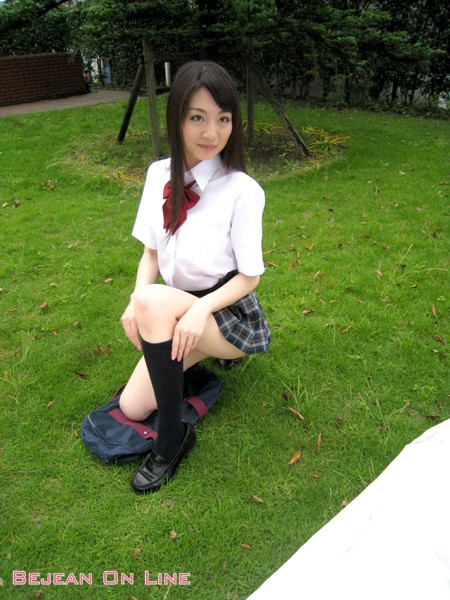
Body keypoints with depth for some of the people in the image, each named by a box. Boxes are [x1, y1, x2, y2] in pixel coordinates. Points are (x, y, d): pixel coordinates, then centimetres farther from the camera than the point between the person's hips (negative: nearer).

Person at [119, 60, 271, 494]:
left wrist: (201, 309, -29)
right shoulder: (159, 175, -3)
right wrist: (134, 303, -16)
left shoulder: (242, 190, -19)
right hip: (178, 313, 6)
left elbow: (249, 276, -13)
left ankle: (173, 434, -18)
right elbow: (151, 252, 2)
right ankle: (205, 355, 26)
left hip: (229, 312, -6)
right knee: (131, 408, 2)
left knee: (157, 300, -36)